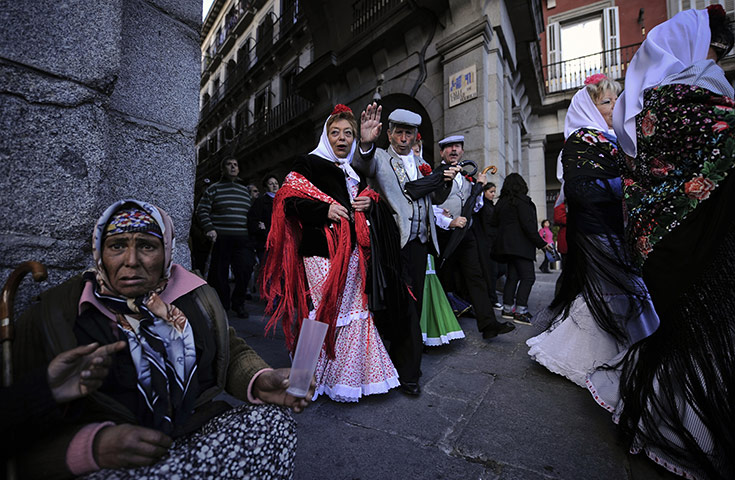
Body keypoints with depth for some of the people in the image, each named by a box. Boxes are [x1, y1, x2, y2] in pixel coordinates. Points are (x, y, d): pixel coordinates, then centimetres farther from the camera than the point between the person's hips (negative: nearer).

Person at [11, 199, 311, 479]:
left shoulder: (196, 297, 4)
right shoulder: (52, 317, -6)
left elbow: (232, 352, 9)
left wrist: (259, 382, -12)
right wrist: (92, 446, -26)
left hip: (199, 434, 5)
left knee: (273, 420, -16)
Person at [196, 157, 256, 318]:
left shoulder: (246, 190, 20)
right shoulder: (214, 189, 8)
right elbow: (202, 210, 4)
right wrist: (209, 229, -8)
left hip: (242, 240, 3)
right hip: (220, 239, -2)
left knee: (245, 271, -6)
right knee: (219, 274, 2)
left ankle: (238, 303, 14)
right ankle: (221, 305, 18)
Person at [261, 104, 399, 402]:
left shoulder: (355, 171, 21)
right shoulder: (309, 164, 3)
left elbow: (366, 194, 30)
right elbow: (290, 201, -6)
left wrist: (369, 202, 6)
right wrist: (324, 211, -18)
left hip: (352, 252, 6)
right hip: (321, 250, -6)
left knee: (354, 310, 8)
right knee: (326, 310, -6)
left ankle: (349, 375, 25)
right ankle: (319, 376, 14)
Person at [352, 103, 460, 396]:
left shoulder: (421, 163, 18)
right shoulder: (380, 158, 1)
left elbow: (437, 198, 22)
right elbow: (363, 166, -23)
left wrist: (446, 181, 2)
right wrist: (366, 145, -44)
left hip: (420, 242, 6)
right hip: (395, 243, -6)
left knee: (414, 303, 13)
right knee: (404, 305, -1)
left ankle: (401, 359, 31)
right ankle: (408, 371, 18)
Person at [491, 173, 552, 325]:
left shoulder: (501, 202, 14)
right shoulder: (522, 200, -8)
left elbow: (494, 223, 19)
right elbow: (527, 225, -14)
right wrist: (541, 243, -10)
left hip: (506, 244, 8)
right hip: (520, 244, -8)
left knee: (512, 276, 11)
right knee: (528, 276, -7)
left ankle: (507, 308, 13)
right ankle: (520, 311, -11)